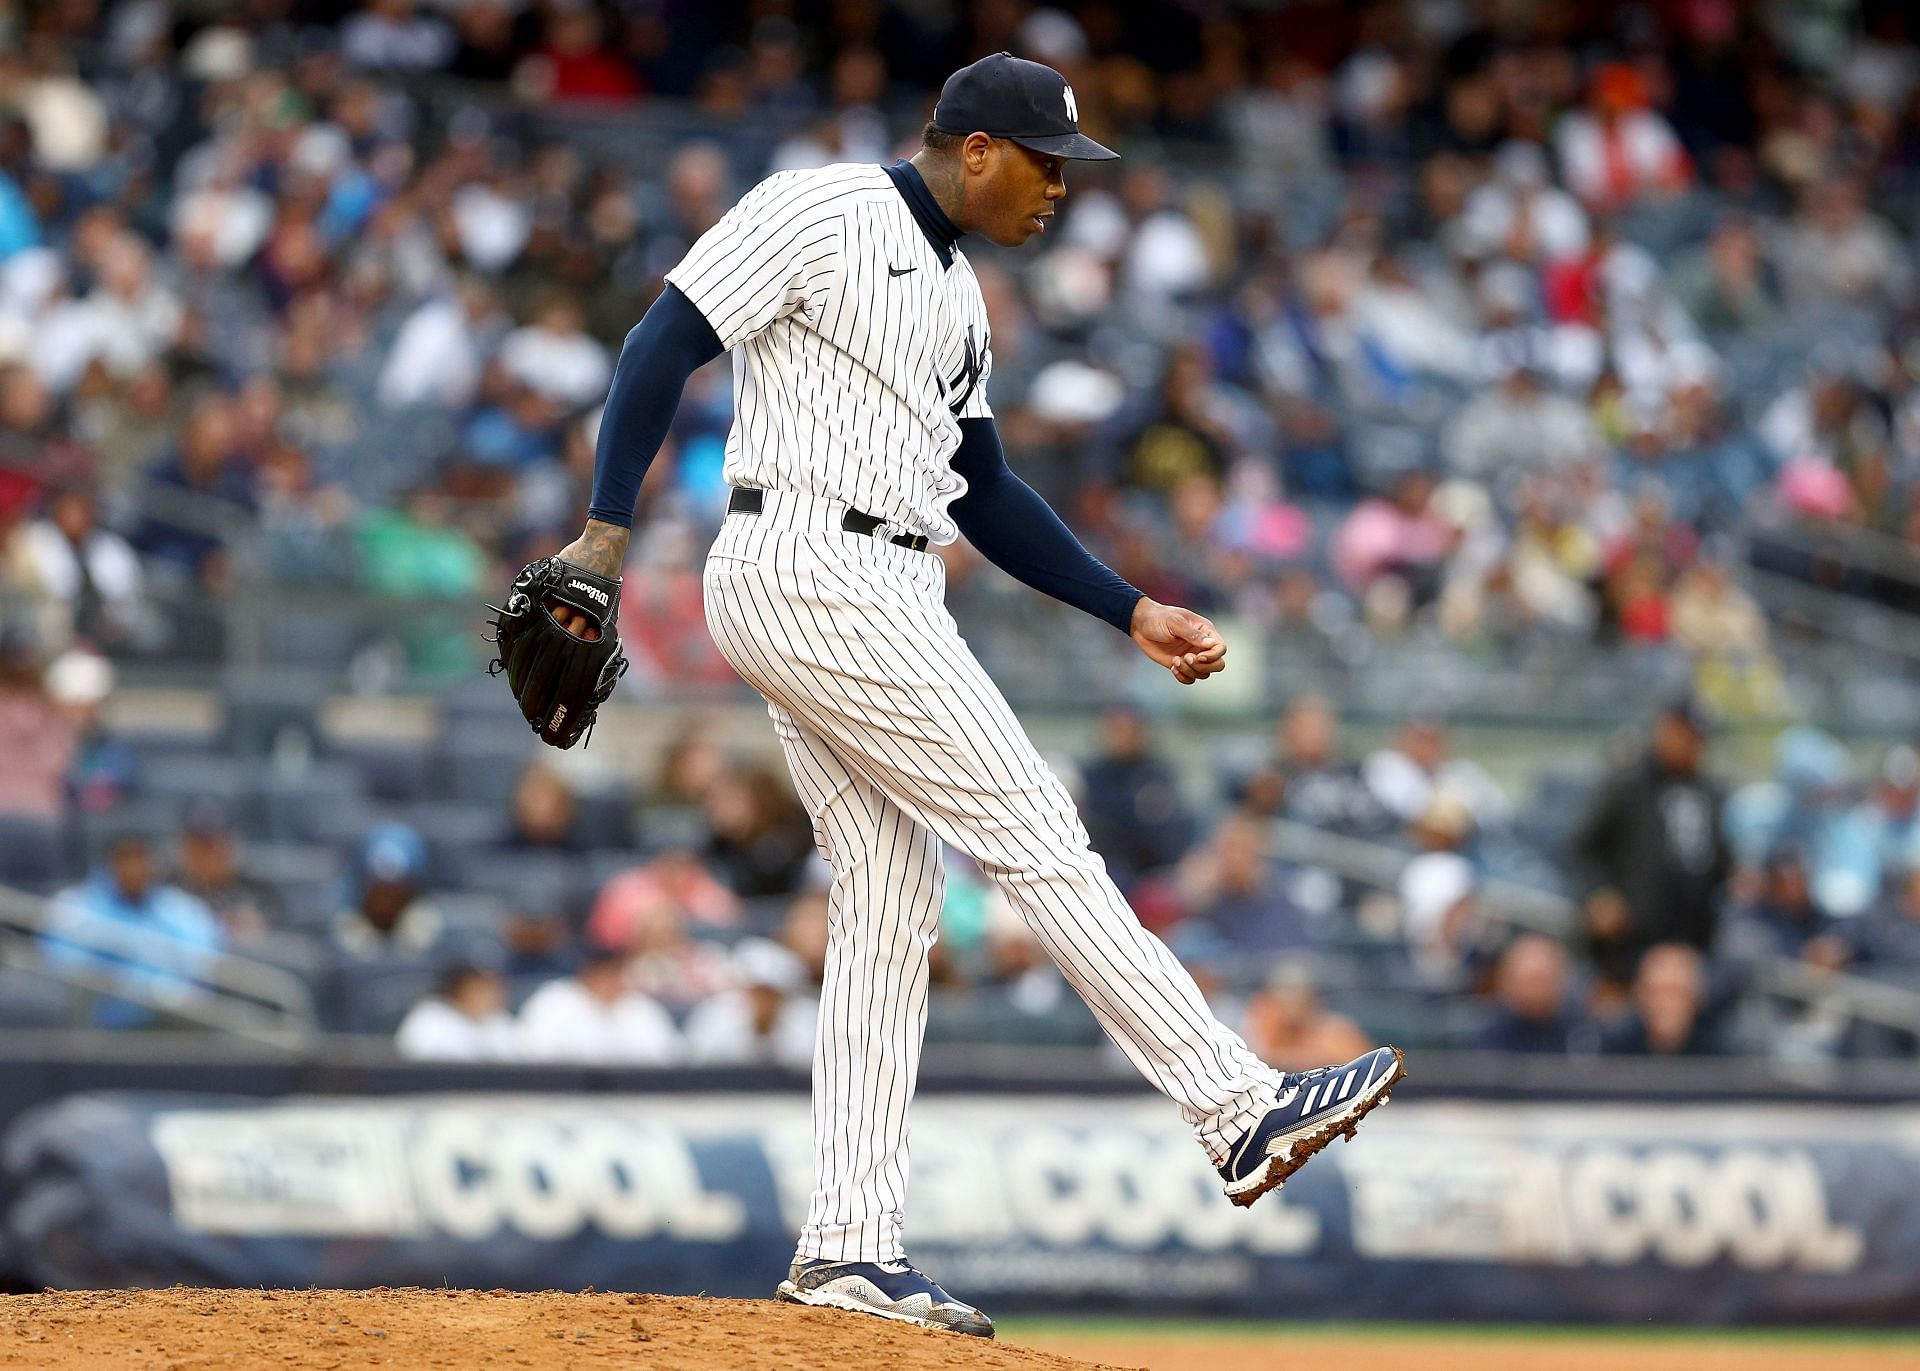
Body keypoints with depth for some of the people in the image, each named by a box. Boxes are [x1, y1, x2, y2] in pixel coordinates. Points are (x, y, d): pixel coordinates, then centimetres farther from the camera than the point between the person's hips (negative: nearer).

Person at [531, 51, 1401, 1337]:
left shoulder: (957, 296, 20)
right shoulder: (819, 214, -7)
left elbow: (981, 491, 23)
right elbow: (665, 347, -12)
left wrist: (1133, 610, 17)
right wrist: (608, 532, -20)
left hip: (877, 599, 10)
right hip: (809, 571, -10)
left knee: (891, 911, 5)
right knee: (1030, 828, -10)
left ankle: (850, 1249, 5)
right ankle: (1239, 1107, -9)